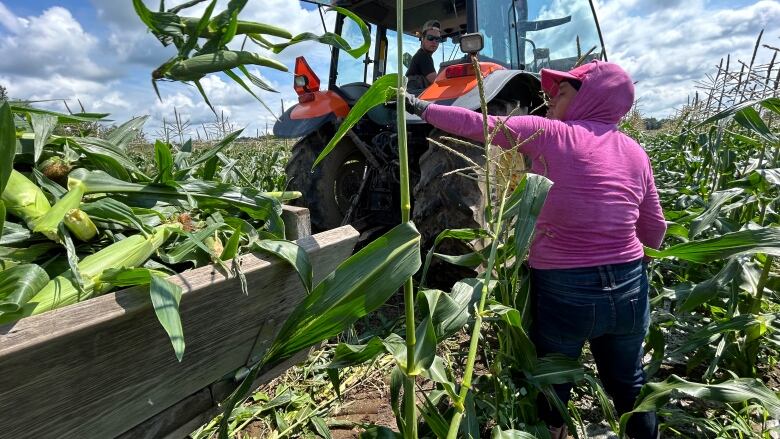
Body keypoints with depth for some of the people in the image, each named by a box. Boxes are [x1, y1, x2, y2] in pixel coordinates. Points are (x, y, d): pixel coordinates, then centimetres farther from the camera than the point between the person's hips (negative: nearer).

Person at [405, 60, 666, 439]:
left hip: (565, 291, -5)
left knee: (551, 390, 18)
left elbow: (476, 124, -8)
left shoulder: (548, 134, -10)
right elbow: (654, 230, 10)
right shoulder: (635, 152, 5)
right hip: (629, 288, 5)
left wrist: (420, 106, 4)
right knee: (629, 384, 28)